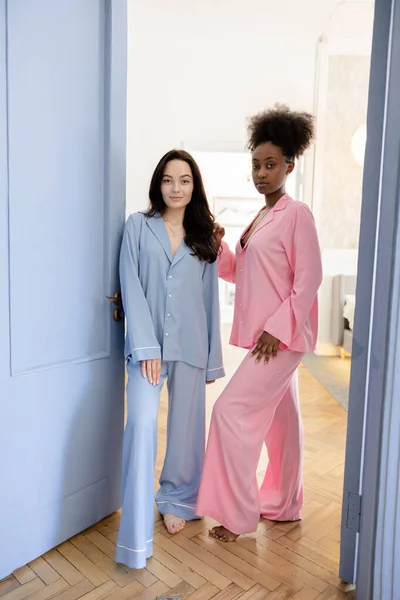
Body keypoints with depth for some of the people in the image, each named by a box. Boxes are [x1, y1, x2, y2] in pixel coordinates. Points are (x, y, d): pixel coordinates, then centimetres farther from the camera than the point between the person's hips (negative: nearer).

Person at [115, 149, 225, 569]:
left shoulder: (204, 236, 9)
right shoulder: (138, 226, 3)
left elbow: (210, 298, 9)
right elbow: (132, 288, -4)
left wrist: (213, 357, 8)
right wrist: (146, 347, -12)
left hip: (191, 345, 3)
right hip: (148, 342, -2)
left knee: (187, 427, 10)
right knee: (142, 424, -14)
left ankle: (177, 500, 34)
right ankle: (136, 535, -4)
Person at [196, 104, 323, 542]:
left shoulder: (296, 214, -10)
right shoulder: (258, 218, 14)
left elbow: (309, 280, -15)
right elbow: (239, 273, 16)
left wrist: (277, 329, -20)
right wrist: (217, 246, 0)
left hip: (283, 336, -8)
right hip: (264, 335, 8)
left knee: (231, 411, -9)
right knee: (279, 416, 16)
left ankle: (238, 514, 7)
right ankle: (284, 505, 32)